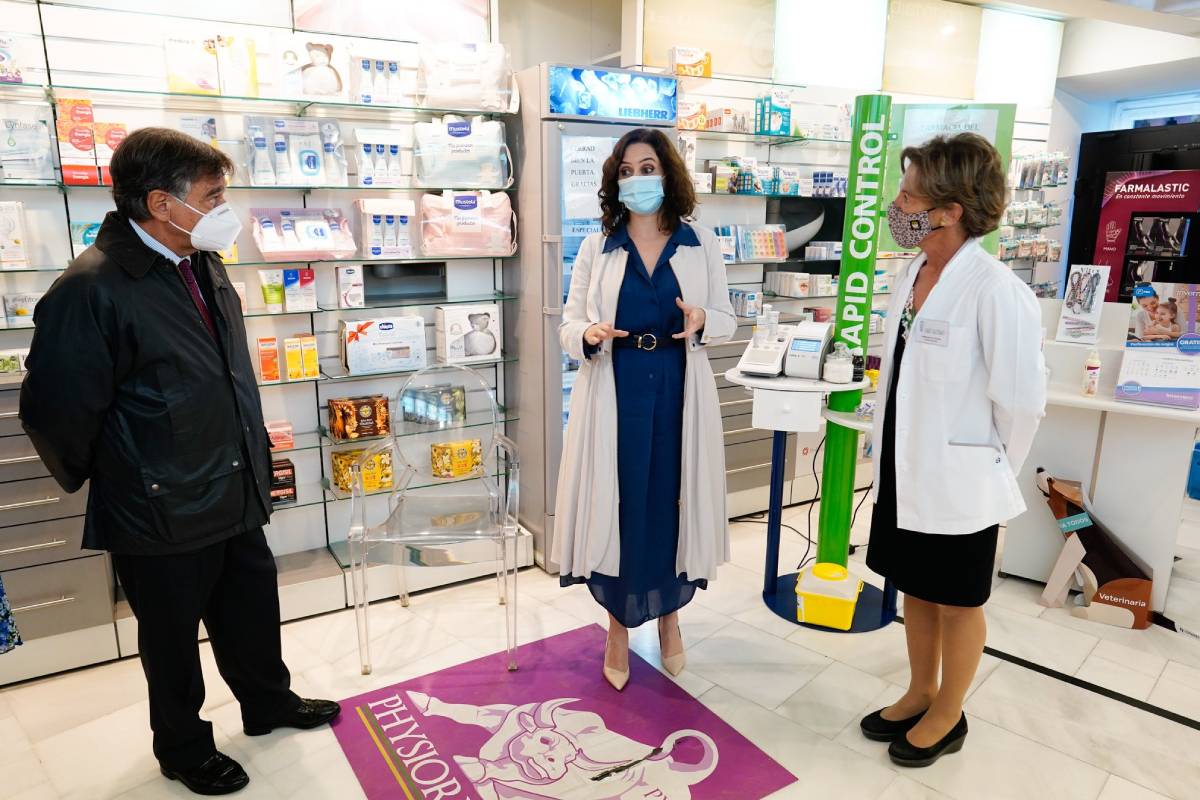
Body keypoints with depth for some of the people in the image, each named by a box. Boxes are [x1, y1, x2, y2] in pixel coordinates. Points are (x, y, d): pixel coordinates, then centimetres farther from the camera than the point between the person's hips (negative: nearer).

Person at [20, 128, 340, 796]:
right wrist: (97, 481, -1)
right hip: (163, 514, -7)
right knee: (173, 638, 16)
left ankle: (269, 703, 47)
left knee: (253, 611, 23)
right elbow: (57, 414, -18)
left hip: (238, 495, 7)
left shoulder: (207, 267, 4)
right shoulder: (91, 290, -23)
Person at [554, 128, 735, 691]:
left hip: (679, 394, 1)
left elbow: (727, 320, 6)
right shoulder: (596, 249, 3)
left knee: (672, 503, 9)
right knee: (618, 505, 6)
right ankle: (618, 627, 27)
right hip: (614, 395, 0)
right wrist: (590, 335, -21)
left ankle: (669, 614, 35)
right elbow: (568, 324, 2)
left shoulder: (702, 245, 4)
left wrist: (701, 322, -17)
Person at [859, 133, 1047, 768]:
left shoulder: (994, 291, -21)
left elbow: (1021, 399, -16)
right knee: (914, 588, 21)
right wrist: (893, 451, 12)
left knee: (957, 602, 13)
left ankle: (948, 718, 34)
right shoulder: (908, 277, 2)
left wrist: (992, 468, -3)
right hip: (904, 470, 7)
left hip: (957, 480, -7)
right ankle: (920, 694, 42)